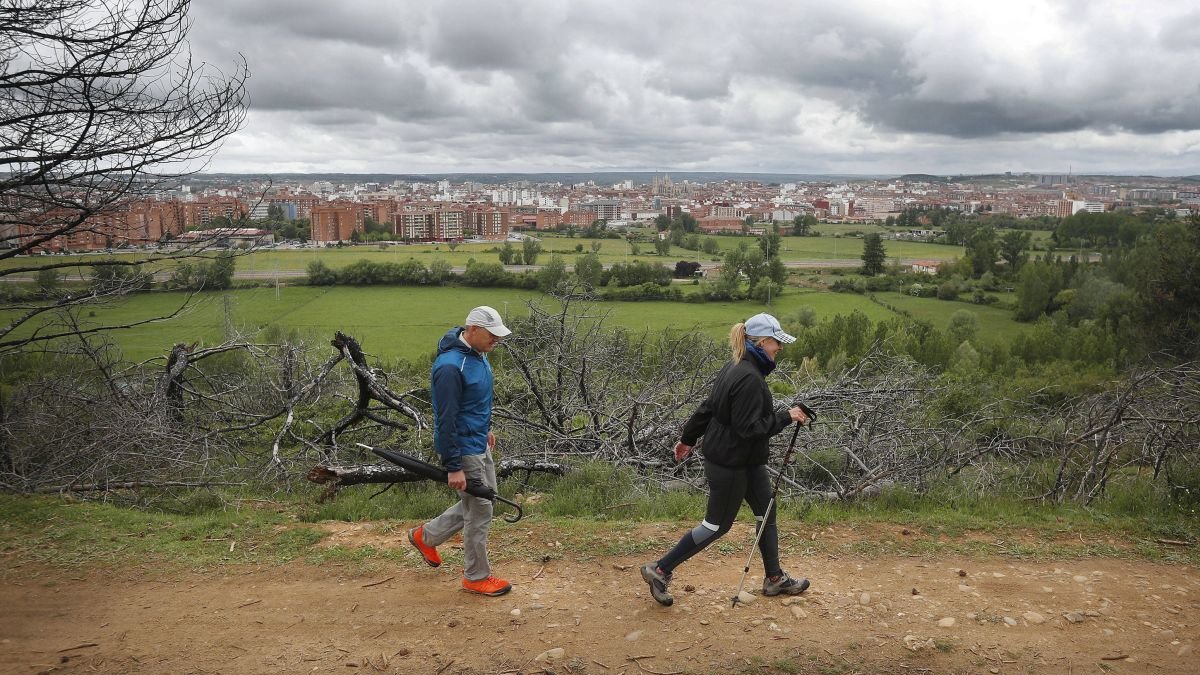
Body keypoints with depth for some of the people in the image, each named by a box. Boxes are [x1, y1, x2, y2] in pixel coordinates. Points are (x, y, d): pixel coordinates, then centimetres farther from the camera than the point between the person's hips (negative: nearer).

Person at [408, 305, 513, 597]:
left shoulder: (477, 354, 2)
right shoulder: (450, 366, -28)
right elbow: (446, 420, -26)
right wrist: (453, 467, -23)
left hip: (480, 444, 10)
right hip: (464, 450, -10)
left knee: (478, 503, 21)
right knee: (480, 511, 3)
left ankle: (426, 536, 36)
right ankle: (476, 577, 21)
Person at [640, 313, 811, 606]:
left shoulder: (736, 368, 5)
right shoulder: (749, 378, -26)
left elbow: (708, 407, 12)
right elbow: (749, 428, -26)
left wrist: (688, 438, 19)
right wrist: (786, 417, -19)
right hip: (730, 464, -10)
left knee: (767, 514, 17)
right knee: (717, 525, 3)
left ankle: (775, 578, 31)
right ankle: (659, 570, 13)